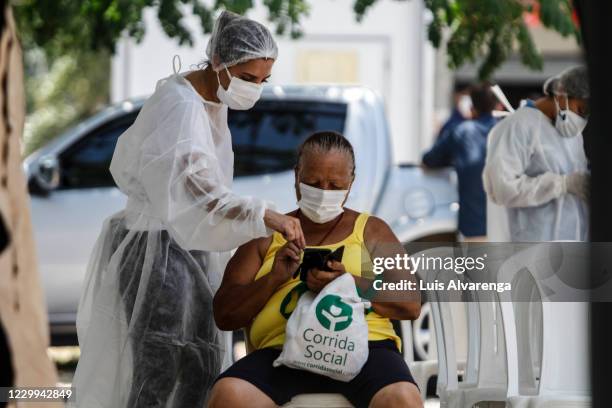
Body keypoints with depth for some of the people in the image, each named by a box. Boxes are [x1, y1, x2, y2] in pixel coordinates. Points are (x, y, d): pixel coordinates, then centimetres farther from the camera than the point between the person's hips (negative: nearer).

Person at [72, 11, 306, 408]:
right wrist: (265, 216, -49)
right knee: (157, 375, -13)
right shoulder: (180, 107, -23)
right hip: (154, 250, -10)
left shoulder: (211, 99, 9)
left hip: (186, 249, 10)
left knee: (203, 370, 9)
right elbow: (195, 188, -40)